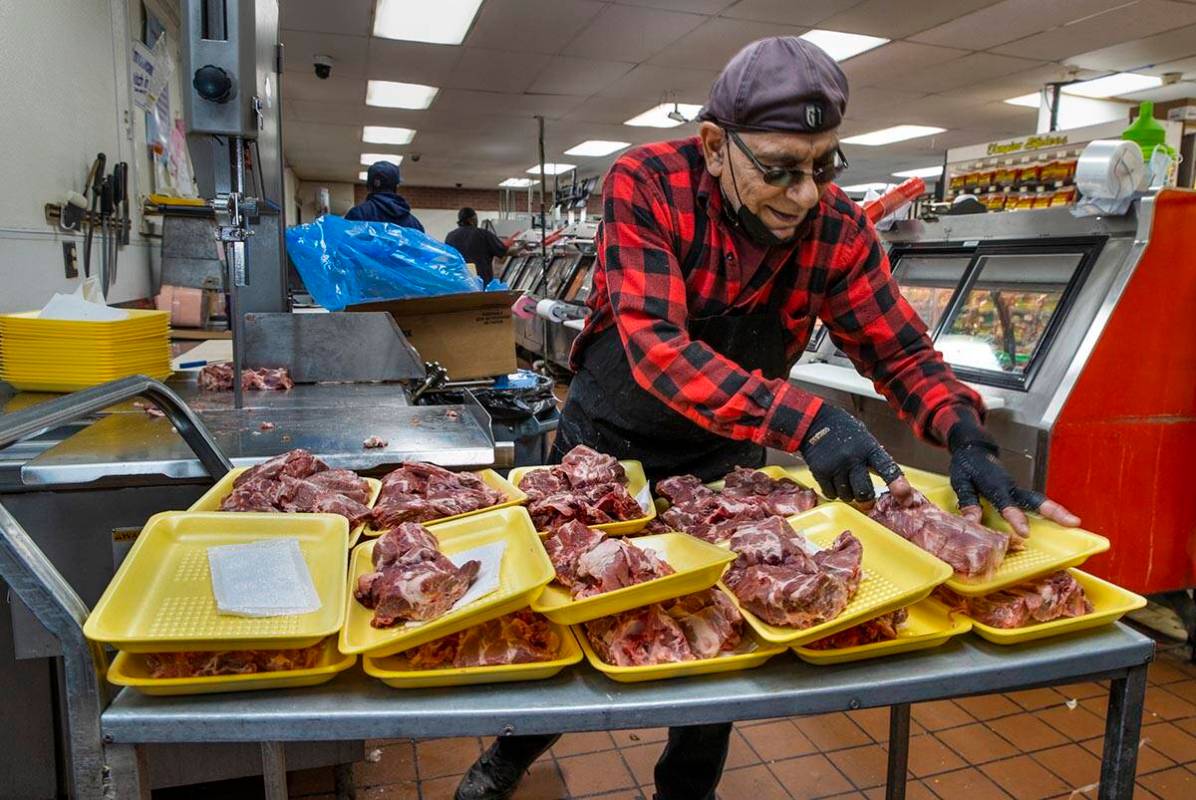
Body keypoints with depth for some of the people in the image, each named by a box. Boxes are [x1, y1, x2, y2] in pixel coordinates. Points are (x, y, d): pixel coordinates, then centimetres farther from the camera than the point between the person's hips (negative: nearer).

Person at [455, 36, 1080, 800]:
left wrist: (964, 434, -28)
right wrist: (804, 419, -45)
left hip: (724, 457, 2)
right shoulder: (646, 183, -24)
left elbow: (901, 351, -8)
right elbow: (655, 345, -35)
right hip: (606, 441, -1)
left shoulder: (840, 230, -14)